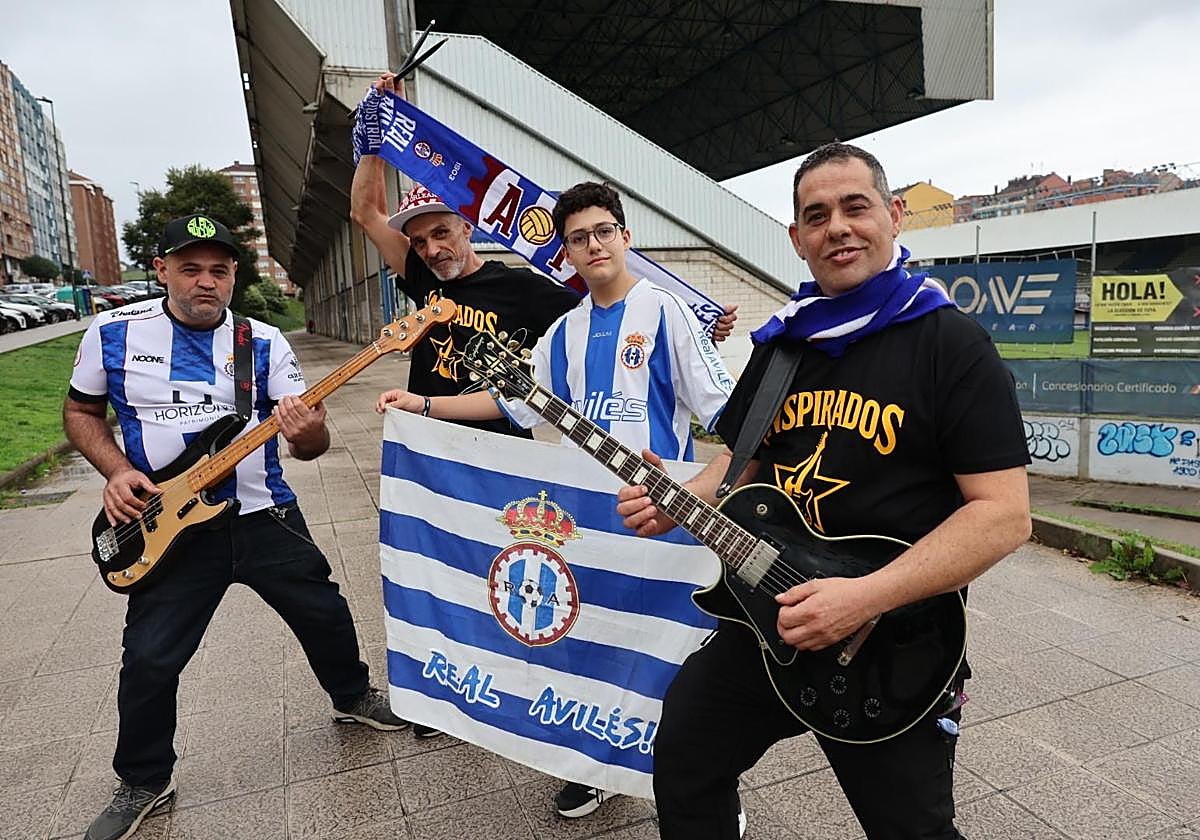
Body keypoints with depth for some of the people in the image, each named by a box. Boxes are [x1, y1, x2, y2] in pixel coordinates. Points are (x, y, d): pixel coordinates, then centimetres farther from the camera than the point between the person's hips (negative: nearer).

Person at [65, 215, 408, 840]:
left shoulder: (263, 342, -3)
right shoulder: (113, 332, -2)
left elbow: (311, 444, -4)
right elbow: (80, 411, 11)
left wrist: (308, 432, -30)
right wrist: (116, 472, -8)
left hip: (265, 518, 1)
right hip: (170, 530, 0)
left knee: (325, 615, 10)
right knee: (149, 660, 3)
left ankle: (353, 697, 40)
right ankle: (142, 782, 30)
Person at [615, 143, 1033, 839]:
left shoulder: (952, 344, -12)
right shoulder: (779, 344, 7)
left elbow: (1005, 514, -17)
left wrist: (867, 597, -26)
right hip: (763, 620, 6)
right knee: (684, 771, 18)